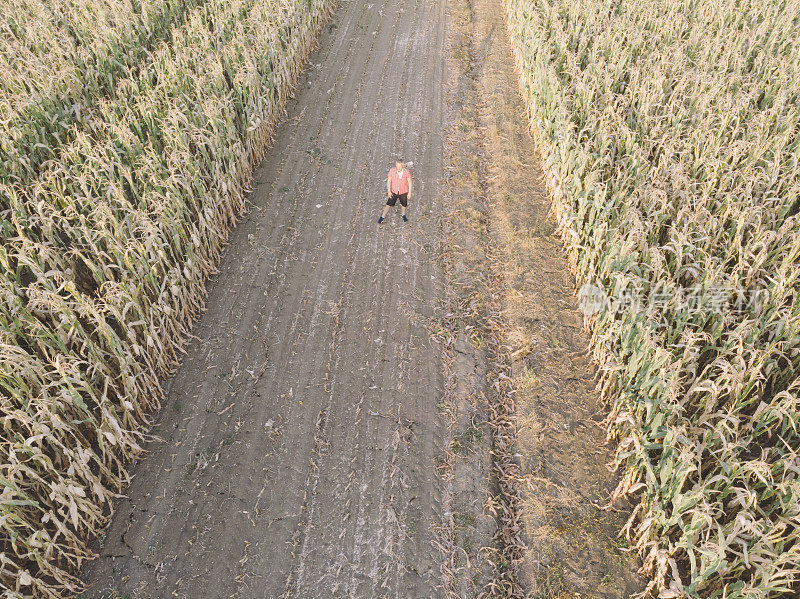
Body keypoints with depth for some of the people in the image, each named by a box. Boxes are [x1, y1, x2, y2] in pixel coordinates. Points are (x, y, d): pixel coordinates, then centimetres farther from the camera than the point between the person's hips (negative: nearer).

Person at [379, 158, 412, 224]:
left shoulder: (407, 172, -21)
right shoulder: (392, 170, -20)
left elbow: (410, 182, -8)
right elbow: (389, 181, -8)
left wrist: (409, 193, -7)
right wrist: (389, 191, -10)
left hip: (403, 192, 0)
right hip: (394, 191, 0)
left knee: (404, 205, 18)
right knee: (389, 204, 6)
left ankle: (403, 214, 49)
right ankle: (382, 217, 26)